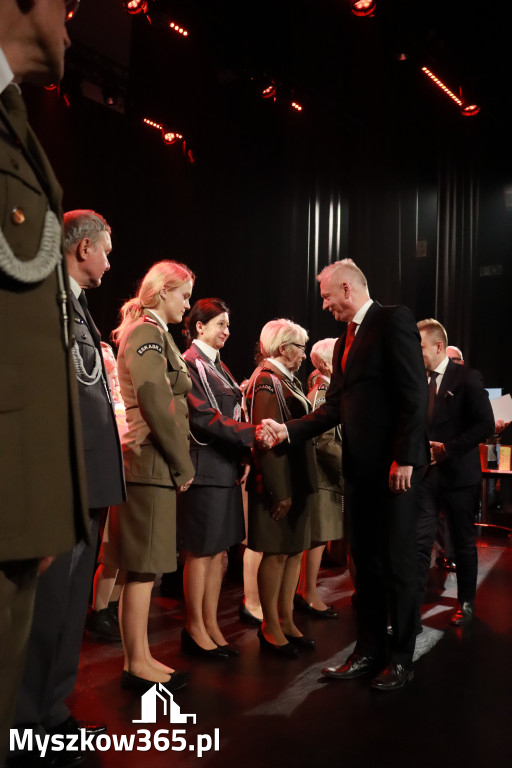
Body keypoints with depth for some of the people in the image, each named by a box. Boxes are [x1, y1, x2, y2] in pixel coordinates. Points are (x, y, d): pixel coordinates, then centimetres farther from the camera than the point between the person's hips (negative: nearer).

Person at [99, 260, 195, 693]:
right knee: (143, 567, -4)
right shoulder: (147, 332, -10)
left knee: (145, 567, 12)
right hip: (152, 463, -10)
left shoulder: (155, 334, 21)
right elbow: (154, 403, -19)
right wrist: (183, 464, -13)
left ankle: (140, 657, 21)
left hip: (155, 465, 10)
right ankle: (137, 665, 5)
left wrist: (178, 462, 14)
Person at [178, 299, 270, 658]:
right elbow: (204, 417, -16)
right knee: (201, 551, -1)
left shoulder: (219, 366, 18)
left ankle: (211, 625, 20)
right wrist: (251, 433, -20)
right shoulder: (189, 364, -7)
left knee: (220, 549, 10)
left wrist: (244, 457, 5)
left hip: (227, 466, 8)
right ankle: (195, 628, 12)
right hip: (205, 466, -8)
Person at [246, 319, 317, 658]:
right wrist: (279, 490, -21)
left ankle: (287, 620, 22)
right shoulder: (266, 381, -12)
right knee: (277, 553, -1)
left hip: (299, 478, 9)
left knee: (295, 550, 12)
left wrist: (303, 483, 16)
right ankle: (270, 627, 12)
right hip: (279, 481, -9)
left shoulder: (289, 380, 16)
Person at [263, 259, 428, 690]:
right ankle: (370, 651, 25)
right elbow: (335, 408, 14)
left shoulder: (394, 320, -7)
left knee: (398, 562, 3)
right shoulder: (345, 341, 18)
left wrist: (404, 458, -19)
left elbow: (414, 394, -15)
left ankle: (401, 658, 17)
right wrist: (287, 430, 3)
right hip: (360, 467, 8)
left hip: (394, 465, -8)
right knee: (366, 562, 13)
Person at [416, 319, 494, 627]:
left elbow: (485, 424, -13)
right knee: (420, 541, -3)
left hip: (458, 472, -3)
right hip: (425, 472, 3)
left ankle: (467, 603, 28)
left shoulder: (467, 377, -7)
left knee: (464, 542, 12)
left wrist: (448, 448, -18)